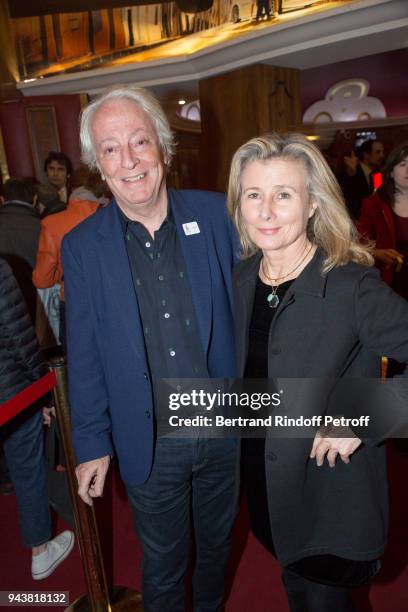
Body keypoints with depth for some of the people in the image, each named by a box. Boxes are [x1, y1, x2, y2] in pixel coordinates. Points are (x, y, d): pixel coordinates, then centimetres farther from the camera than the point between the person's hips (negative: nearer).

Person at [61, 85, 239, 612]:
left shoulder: (215, 214, -8)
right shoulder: (82, 246, -9)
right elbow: (84, 355, -4)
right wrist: (91, 444, -1)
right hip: (149, 445, -1)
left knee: (216, 545, 28)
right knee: (162, 565, 22)